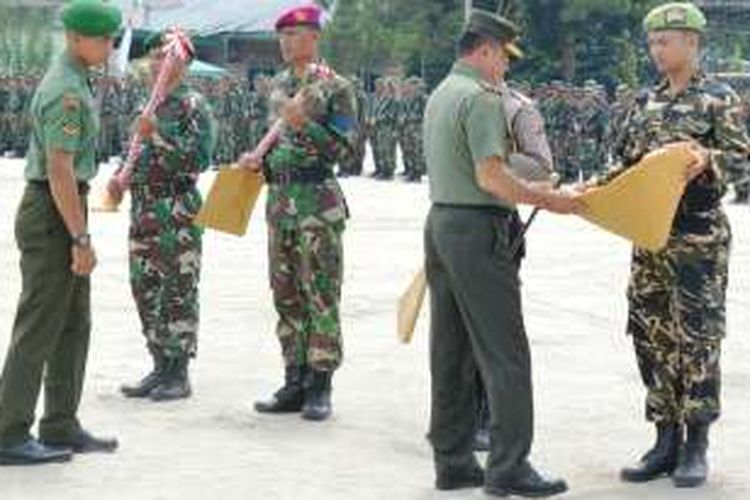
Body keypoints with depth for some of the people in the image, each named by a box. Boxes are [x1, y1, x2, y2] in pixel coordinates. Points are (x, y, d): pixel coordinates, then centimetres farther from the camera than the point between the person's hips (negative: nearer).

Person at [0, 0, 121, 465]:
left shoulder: (71, 80, 14)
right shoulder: (67, 92, -18)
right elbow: (60, 171, -22)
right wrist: (82, 240, -21)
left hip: (62, 213, 10)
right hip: (53, 216, -10)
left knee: (75, 324, 12)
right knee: (39, 327, -6)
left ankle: (61, 427, 17)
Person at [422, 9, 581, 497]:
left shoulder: (440, 95, 16)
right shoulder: (483, 97, -13)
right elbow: (491, 177, -21)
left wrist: (527, 188, 20)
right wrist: (546, 199, -12)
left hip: (439, 221, 10)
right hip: (477, 229, -10)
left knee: (451, 352, 10)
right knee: (504, 351, -6)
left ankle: (453, 461, 14)